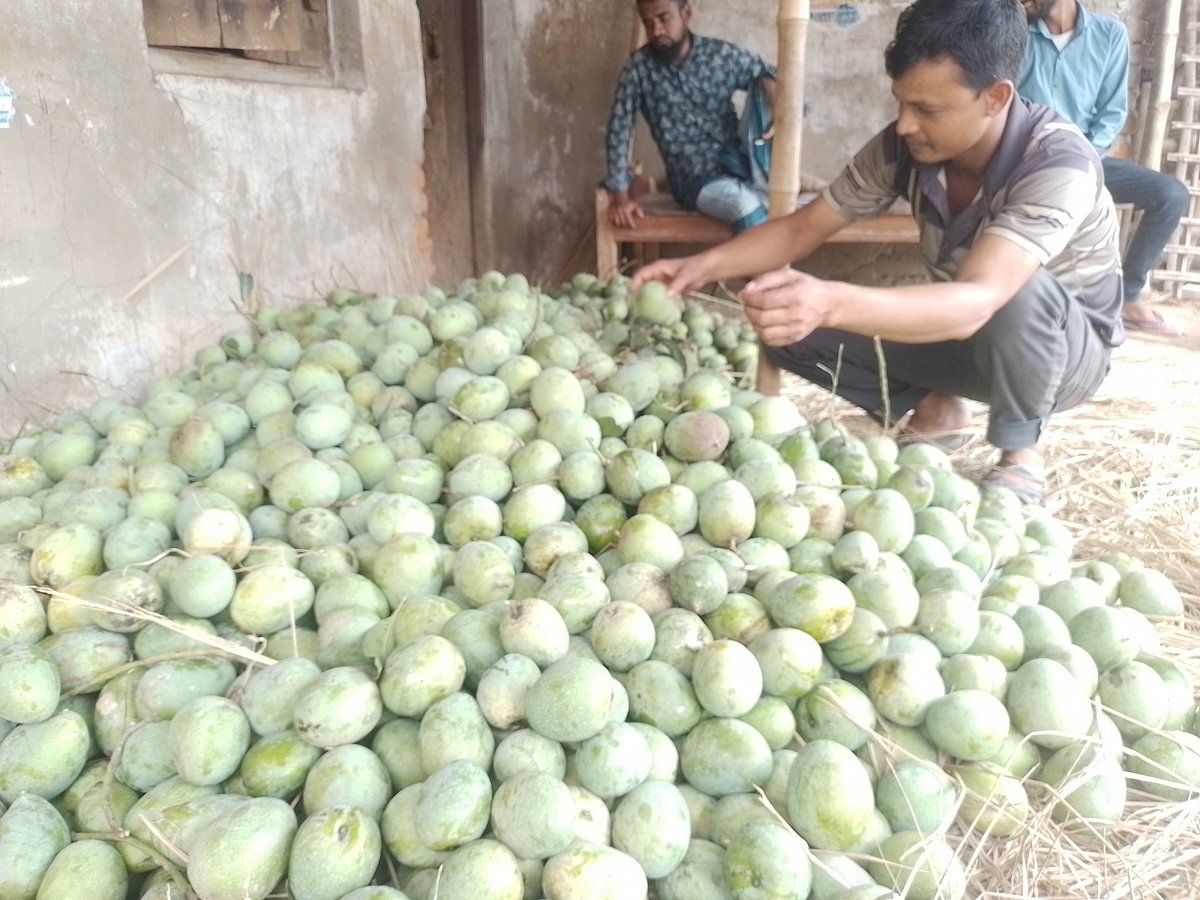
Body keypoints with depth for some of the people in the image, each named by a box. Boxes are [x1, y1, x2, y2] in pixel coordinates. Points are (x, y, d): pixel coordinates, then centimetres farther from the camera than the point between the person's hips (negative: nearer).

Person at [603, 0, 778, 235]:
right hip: (694, 178, -3)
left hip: (737, 159, 3)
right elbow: (619, 131, -6)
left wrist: (777, 108, -17)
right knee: (746, 206, -34)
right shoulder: (639, 68, -7)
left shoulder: (723, 54, -2)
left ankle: (762, 182, -20)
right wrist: (620, 196, -12)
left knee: (762, 83, -16)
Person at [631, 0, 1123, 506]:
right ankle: (935, 408, 7)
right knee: (793, 328, -15)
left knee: (1018, 295, -41)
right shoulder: (904, 145, -17)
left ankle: (1021, 453, -13)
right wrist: (706, 265, -26)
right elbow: (803, 228, -10)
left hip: (1064, 348, -4)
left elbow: (975, 303, -47)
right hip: (960, 334, 5)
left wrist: (830, 304, -62)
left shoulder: (1058, 166, -33)